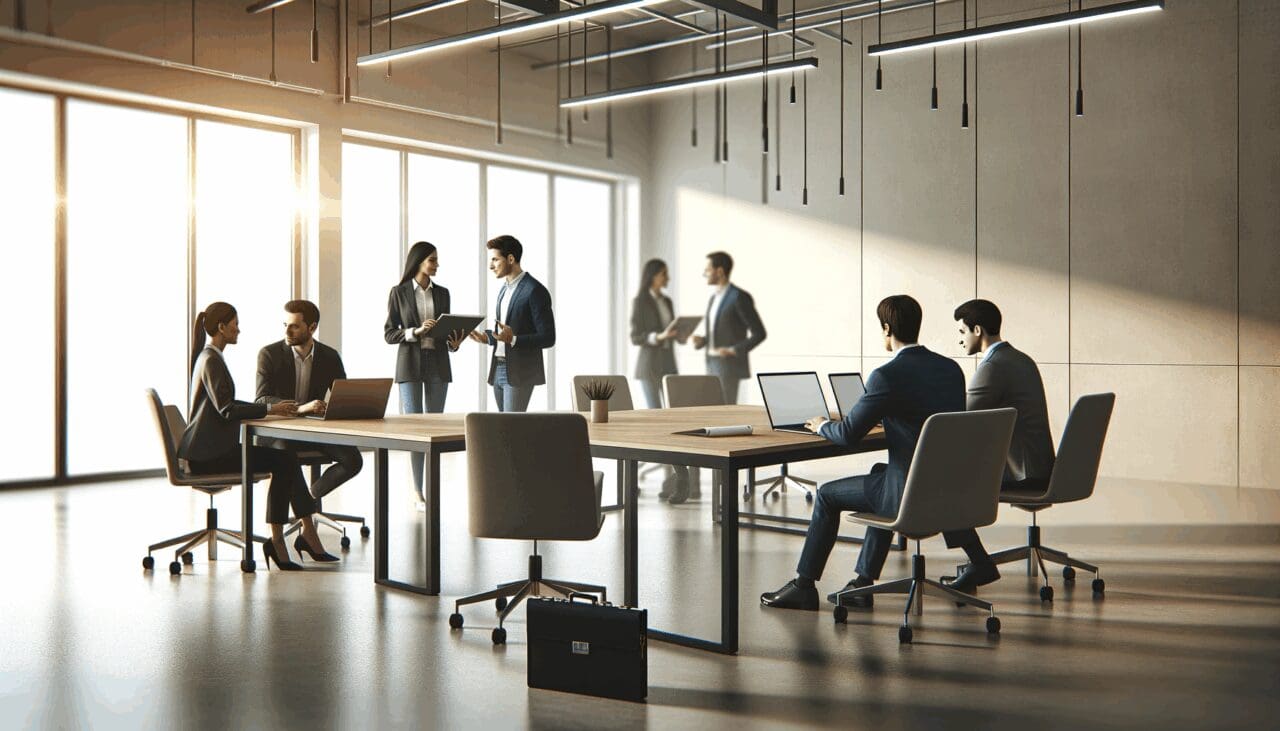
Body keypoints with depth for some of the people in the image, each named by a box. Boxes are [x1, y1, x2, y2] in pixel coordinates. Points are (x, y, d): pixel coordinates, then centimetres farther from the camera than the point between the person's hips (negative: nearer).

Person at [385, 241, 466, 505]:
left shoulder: (442, 293, 9)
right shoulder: (399, 292, -1)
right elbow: (389, 334, -2)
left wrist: (454, 343, -7)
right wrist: (416, 331, -17)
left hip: (438, 364, 4)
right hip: (410, 364, -3)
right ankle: (418, 490, -1)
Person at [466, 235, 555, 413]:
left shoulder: (535, 291, -12)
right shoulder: (504, 289, 16)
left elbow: (547, 338, -14)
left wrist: (513, 339, -26)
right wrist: (486, 337, 5)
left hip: (520, 374, -8)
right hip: (498, 370, 8)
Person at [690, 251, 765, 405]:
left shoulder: (740, 297, -13)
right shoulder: (714, 298, 15)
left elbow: (759, 334, -14)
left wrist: (732, 351, -21)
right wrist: (700, 340, 0)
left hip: (730, 367, -9)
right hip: (714, 367, 9)